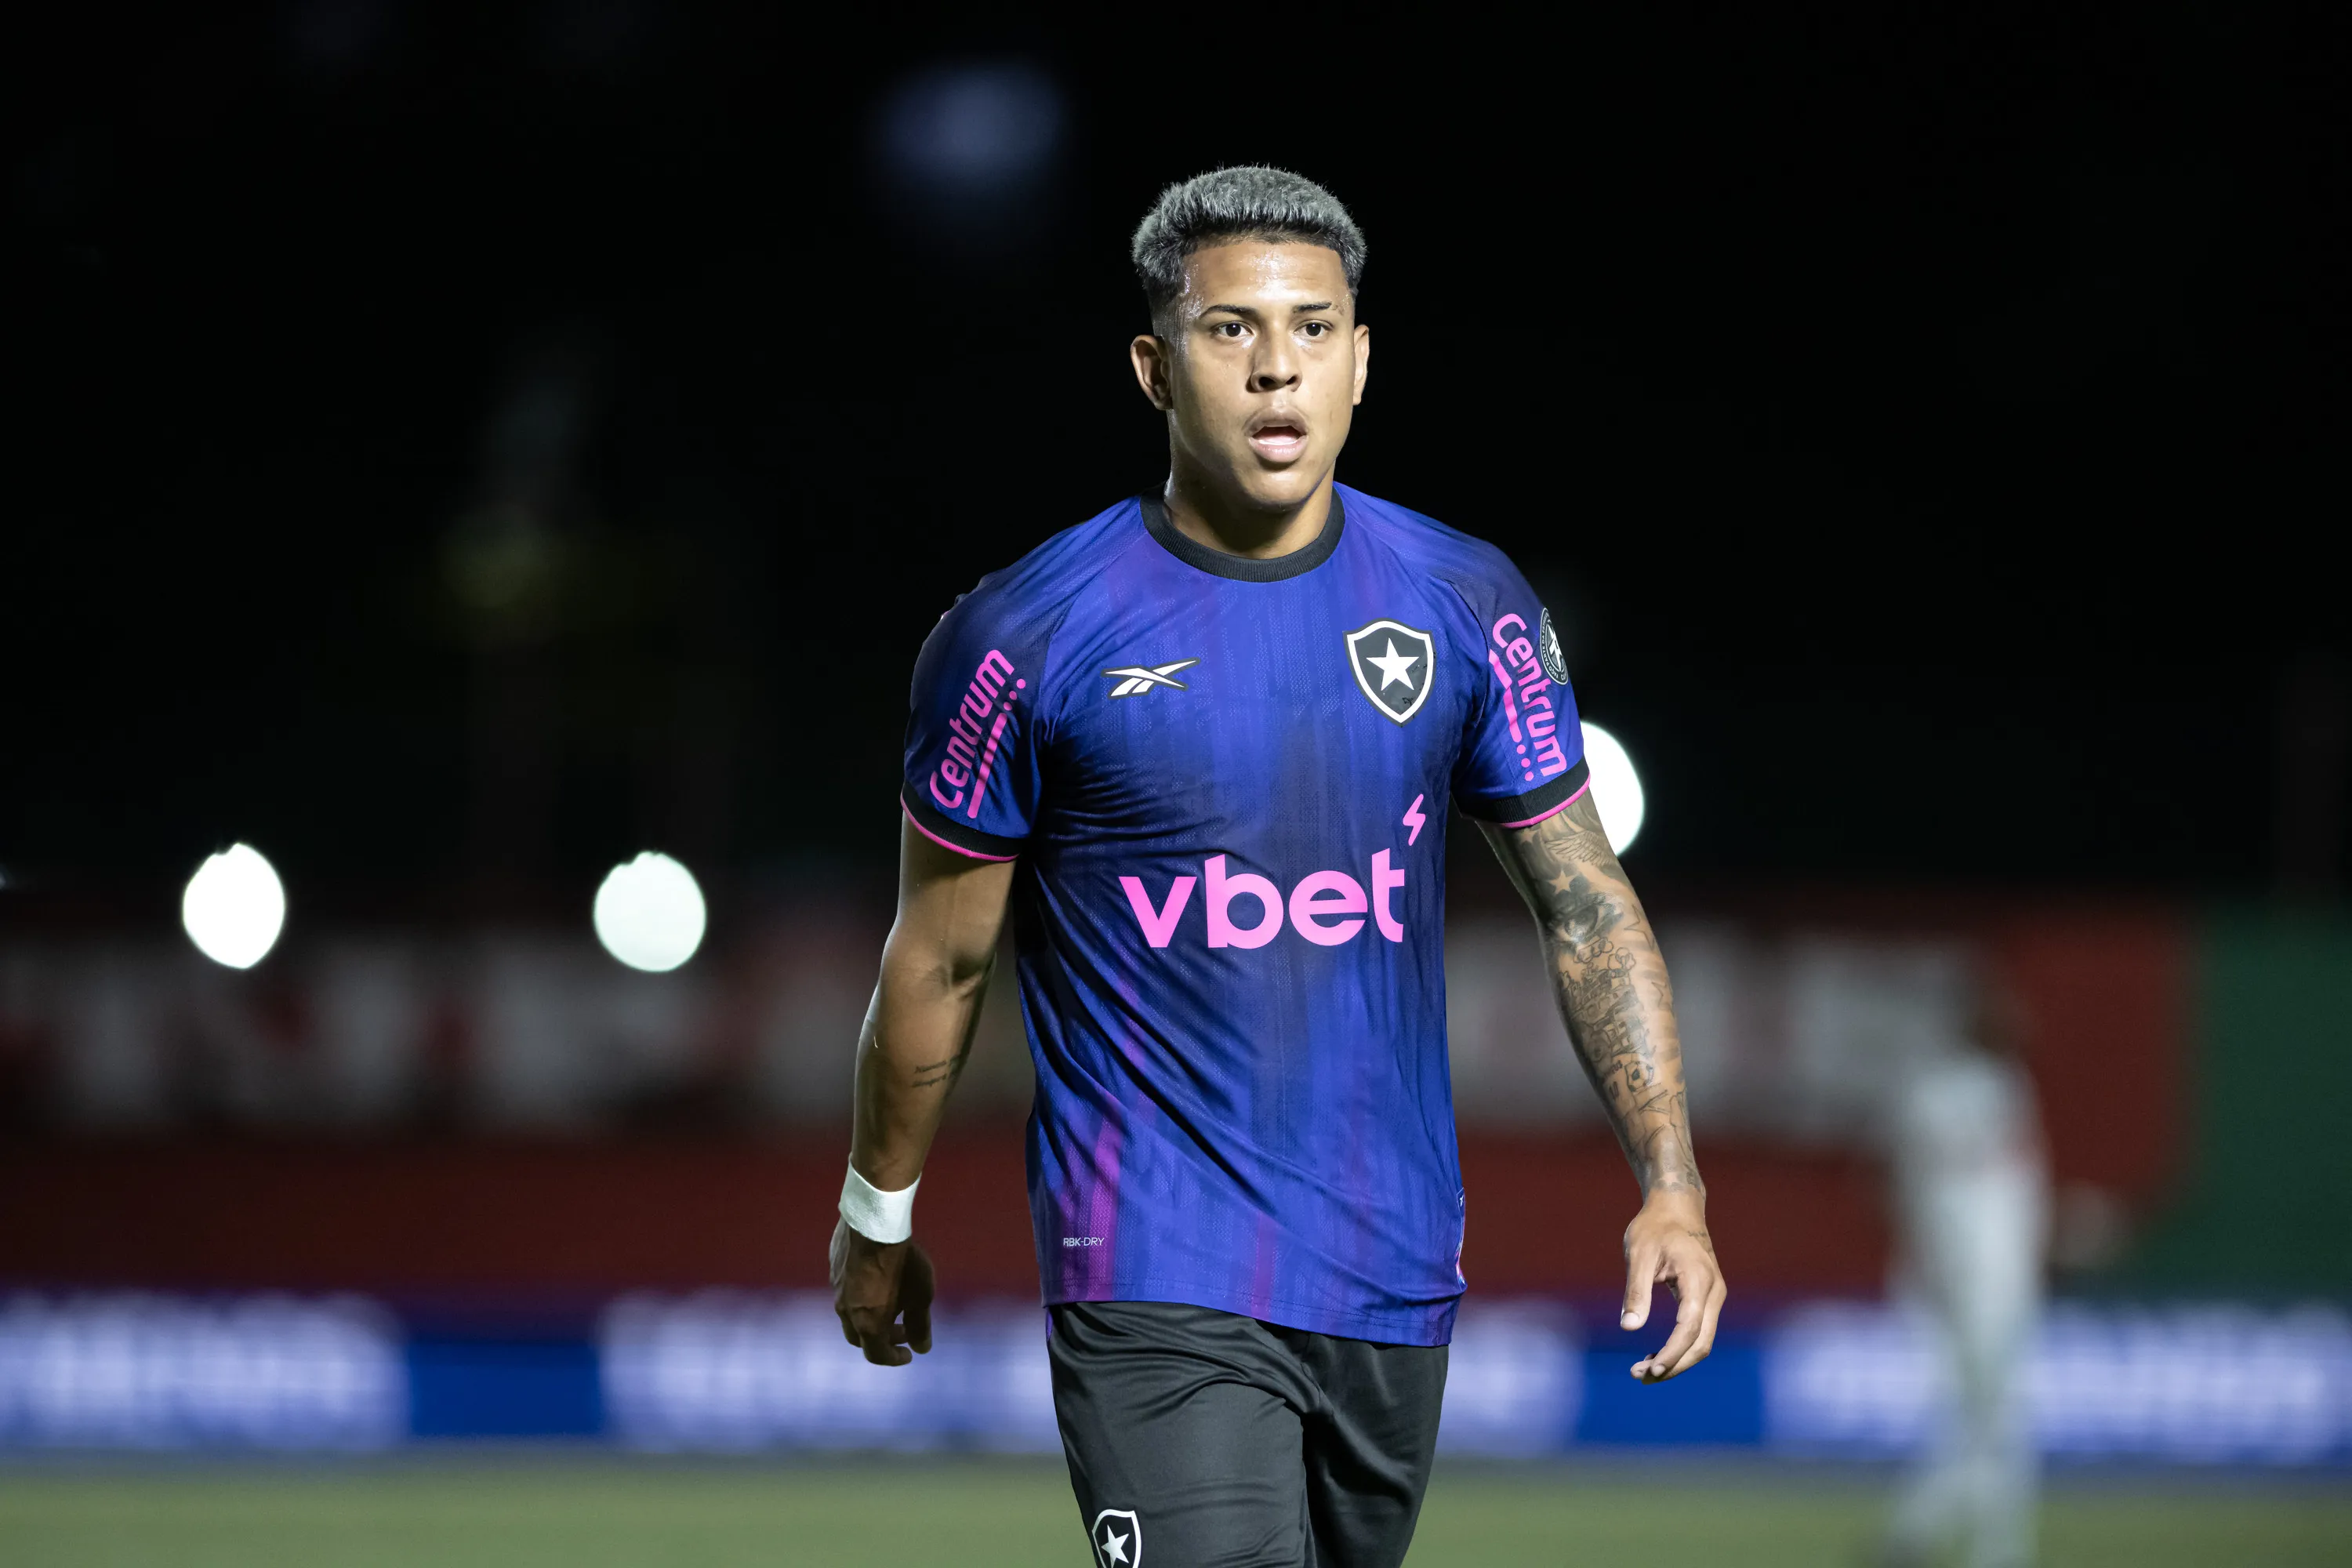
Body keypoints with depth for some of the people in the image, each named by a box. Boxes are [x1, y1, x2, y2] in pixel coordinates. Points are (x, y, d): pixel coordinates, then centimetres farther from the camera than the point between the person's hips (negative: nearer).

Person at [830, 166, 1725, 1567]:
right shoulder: (1026, 637, -7)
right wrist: (877, 1223, 13)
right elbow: (941, 961, 4)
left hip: (1397, 1275, 4)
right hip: (1156, 1281, -4)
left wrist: (1672, 1185, -4)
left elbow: (1587, 903, 7)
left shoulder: (1468, 607, 3)